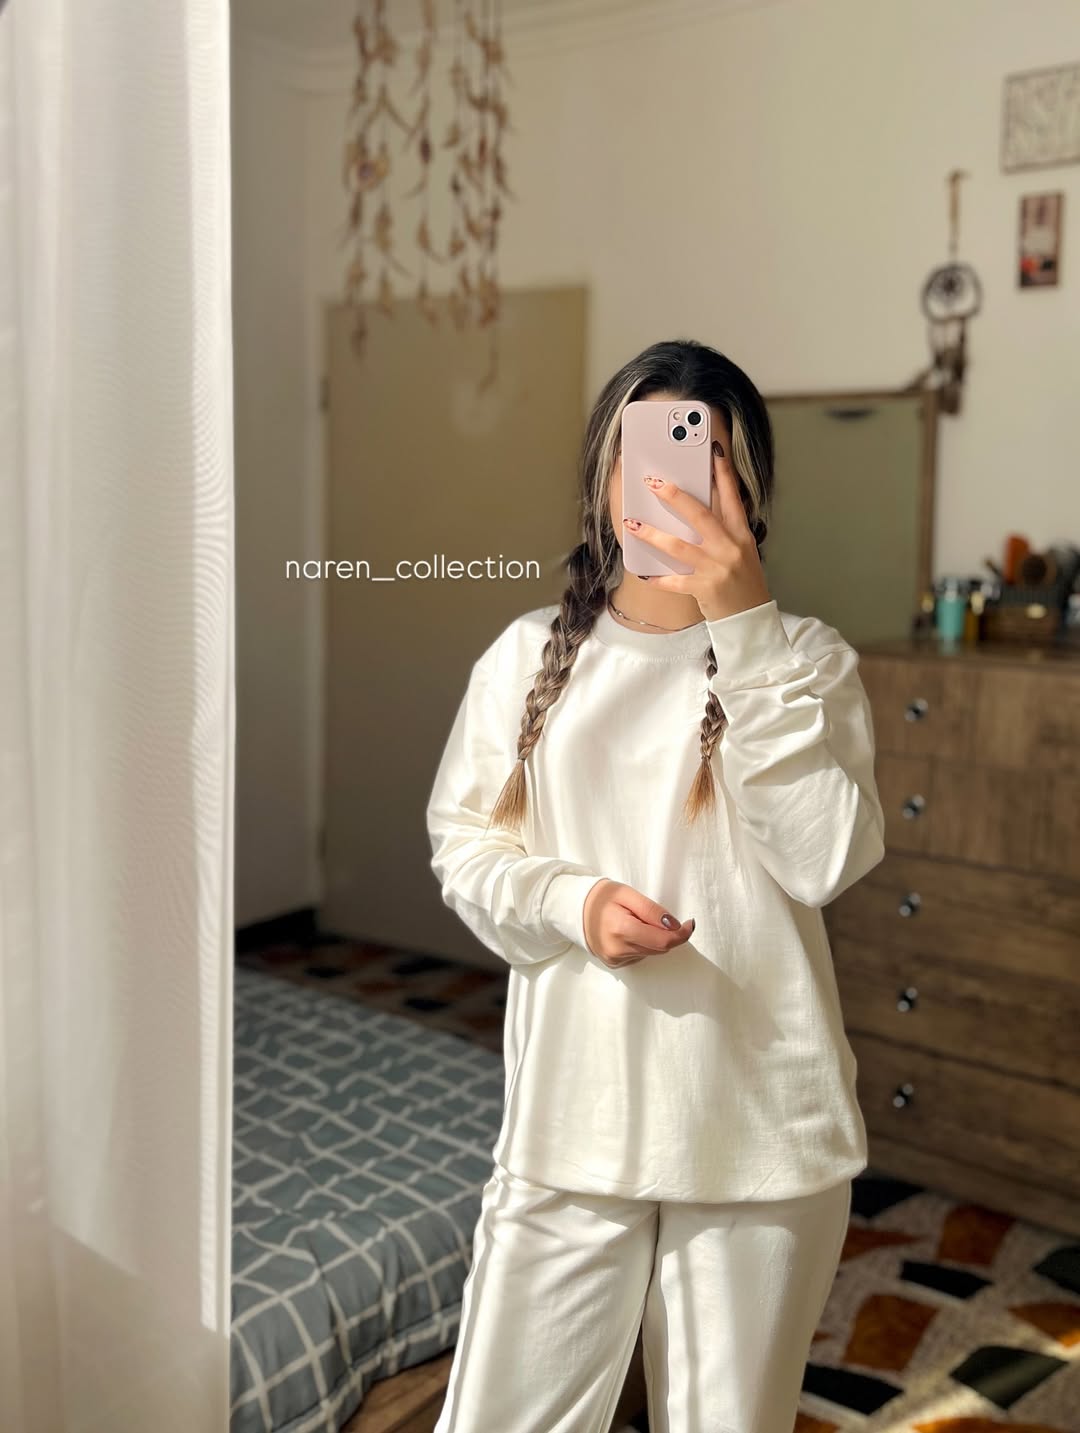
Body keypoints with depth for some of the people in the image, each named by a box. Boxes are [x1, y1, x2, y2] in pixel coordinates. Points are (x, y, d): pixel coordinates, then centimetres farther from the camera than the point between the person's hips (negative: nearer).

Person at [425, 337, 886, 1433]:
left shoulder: (804, 657, -3)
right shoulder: (530, 655, 1)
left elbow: (826, 861, -17)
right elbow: (463, 845, 4)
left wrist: (747, 631, -22)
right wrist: (574, 902, -16)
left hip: (760, 1123, 0)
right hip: (572, 1111, 1)